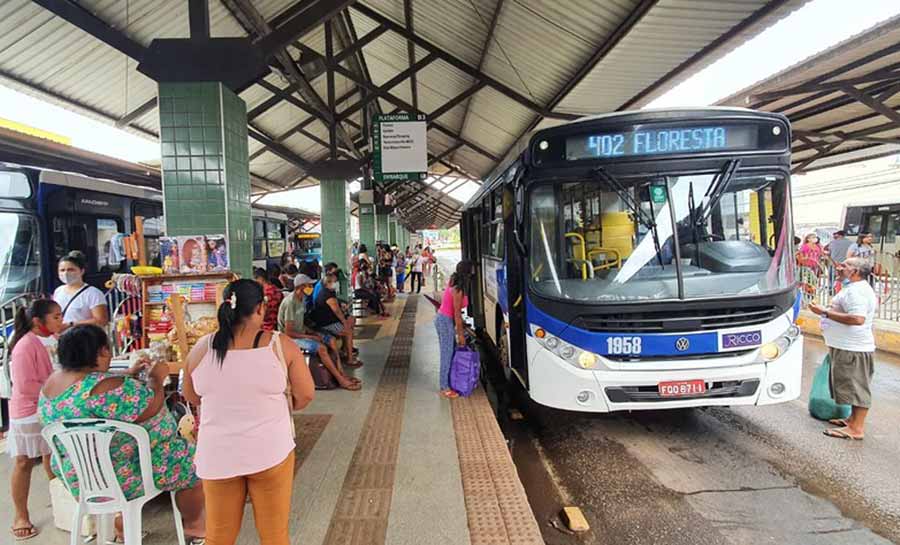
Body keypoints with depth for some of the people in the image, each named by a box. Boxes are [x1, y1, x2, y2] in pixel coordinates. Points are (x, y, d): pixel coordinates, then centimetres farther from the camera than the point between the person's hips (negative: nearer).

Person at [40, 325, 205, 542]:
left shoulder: (52, 382, -1)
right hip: (122, 478, -9)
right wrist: (156, 377, -10)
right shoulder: (106, 386, -30)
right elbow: (151, 408, -25)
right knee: (188, 459, 7)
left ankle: (122, 529, 41)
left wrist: (129, 375, 18)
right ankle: (194, 525, 25)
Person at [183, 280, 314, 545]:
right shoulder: (281, 345, -11)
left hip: (217, 455, 2)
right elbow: (306, 395, -5)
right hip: (270, 452, -2)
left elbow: (191, 397, 10)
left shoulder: (201, 348, -5)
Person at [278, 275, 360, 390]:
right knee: (321, 348, -27)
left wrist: (313, 333, 0)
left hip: (301, 333, 10)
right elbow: (288, 332, -24)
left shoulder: (302, 299, 5)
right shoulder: (290, 302, -24)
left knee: (331, 340, 0)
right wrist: (310, 337, -19)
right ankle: (341, 380, -19)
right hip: (291, 338, -9)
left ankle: (341, 373, -1)